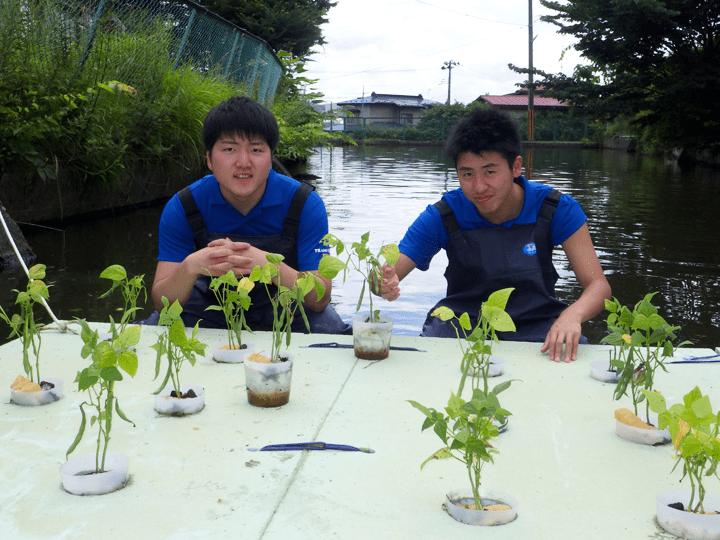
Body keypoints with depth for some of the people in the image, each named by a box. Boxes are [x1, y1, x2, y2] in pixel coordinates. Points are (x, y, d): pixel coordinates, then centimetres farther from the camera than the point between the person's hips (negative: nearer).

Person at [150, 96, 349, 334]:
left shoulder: (304, 204, -20)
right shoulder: (182, 208, -17)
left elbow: (320, 300, -24)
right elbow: (161, 303, -18)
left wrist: (271, 265, -44)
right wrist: (191, 267, -42)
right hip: (214, 303, 2)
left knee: (330, 330, -29)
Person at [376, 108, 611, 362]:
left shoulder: (556, 209, -9)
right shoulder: (443, 217, -9)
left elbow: (598, 285, -11)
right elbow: (389, 275, -10)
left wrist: (572, 315, -35)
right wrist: (383, 284, -37)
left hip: (536, 326, 1)